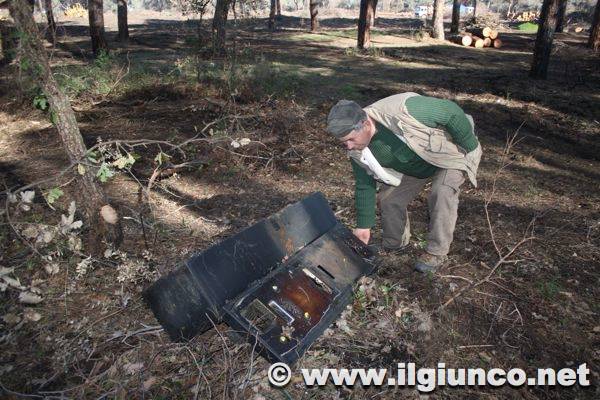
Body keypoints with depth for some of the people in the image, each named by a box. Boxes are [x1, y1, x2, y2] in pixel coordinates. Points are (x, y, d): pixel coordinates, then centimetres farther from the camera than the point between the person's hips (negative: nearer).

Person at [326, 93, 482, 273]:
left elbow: (451, 112, -30)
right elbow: (364, 186, -9)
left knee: (442, 193, -28)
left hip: (449, 152, -5)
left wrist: (470, 147, -20)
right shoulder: (357, 151, -21)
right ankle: (395, 243, 23)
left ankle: (437, 253, -10)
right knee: (388, 198, -4)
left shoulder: (402, 109, -42)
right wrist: (364, 225, -6)